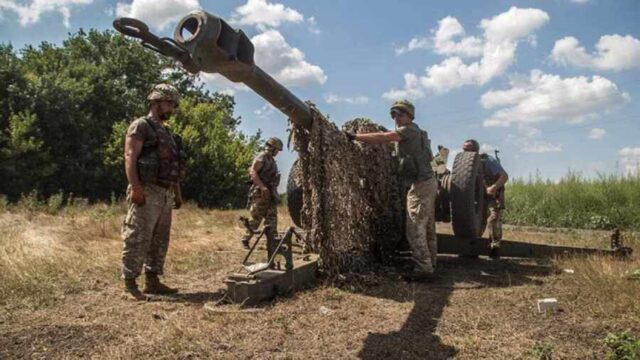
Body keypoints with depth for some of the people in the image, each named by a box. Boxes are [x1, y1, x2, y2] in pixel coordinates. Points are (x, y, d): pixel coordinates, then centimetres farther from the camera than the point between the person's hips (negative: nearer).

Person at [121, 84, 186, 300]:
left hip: (166, 193, 9)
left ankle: (153, 281, 18)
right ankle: (130, 284, -1)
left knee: (160, 240, 10)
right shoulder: (141, 126, -3)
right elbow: (130, 157, -13)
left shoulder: (167, 133, 23)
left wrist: (177, 193, 19)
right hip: (147, 192, -9)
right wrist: (136, 188, -23)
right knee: (138, 239, -7)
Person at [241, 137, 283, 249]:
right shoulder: (261, 157, -10)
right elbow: (253, 172, -21)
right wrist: (263, 187, -28)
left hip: (270, 193, 9)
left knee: (272, 218, 4)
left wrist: (274, 191, 18)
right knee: (255, 218, -3)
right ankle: (245, 240, 9)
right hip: (260, 192, -9)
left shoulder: (271, 159, 18)